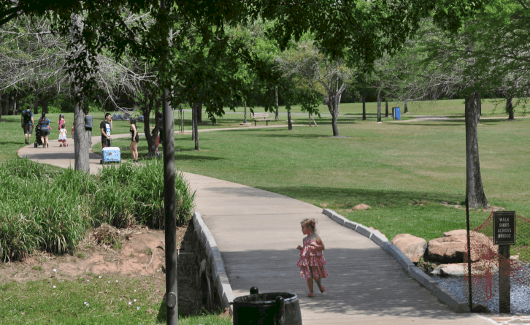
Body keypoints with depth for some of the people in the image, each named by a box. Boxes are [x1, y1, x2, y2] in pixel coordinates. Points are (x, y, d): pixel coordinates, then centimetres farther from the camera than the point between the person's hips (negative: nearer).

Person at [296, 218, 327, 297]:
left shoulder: (316, 237, -5)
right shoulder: (305, 239, 14)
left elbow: (323, 247, -7)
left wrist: (315, 246, -23)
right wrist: (301, 248, 4)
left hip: (315, 259, -6)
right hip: (306, 260, 6)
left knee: (316, 275, -5)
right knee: (308, 276, 1)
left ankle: (320, 286, 23)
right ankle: (311, 291, 7)